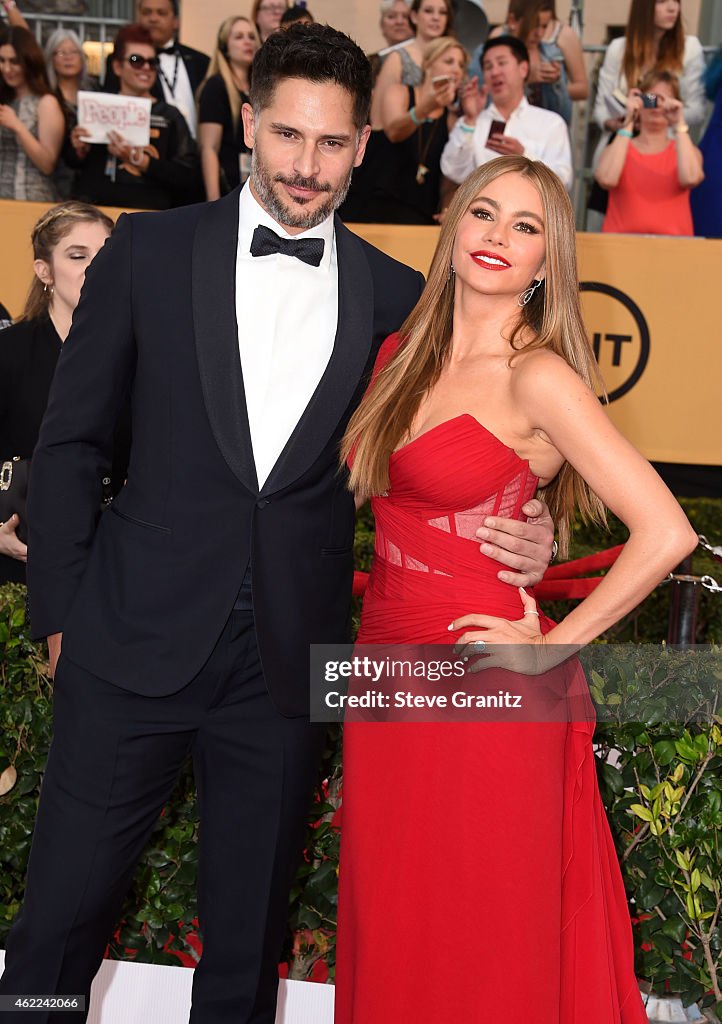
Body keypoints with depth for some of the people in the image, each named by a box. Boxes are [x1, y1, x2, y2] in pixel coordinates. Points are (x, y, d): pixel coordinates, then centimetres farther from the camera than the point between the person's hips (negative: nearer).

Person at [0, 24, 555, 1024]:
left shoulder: (395, 296, 3)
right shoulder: (151, 250, 0)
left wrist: (520, 536, -10)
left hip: (288, 663, 1)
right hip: (139, 641, -1)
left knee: (249, 936, 15)